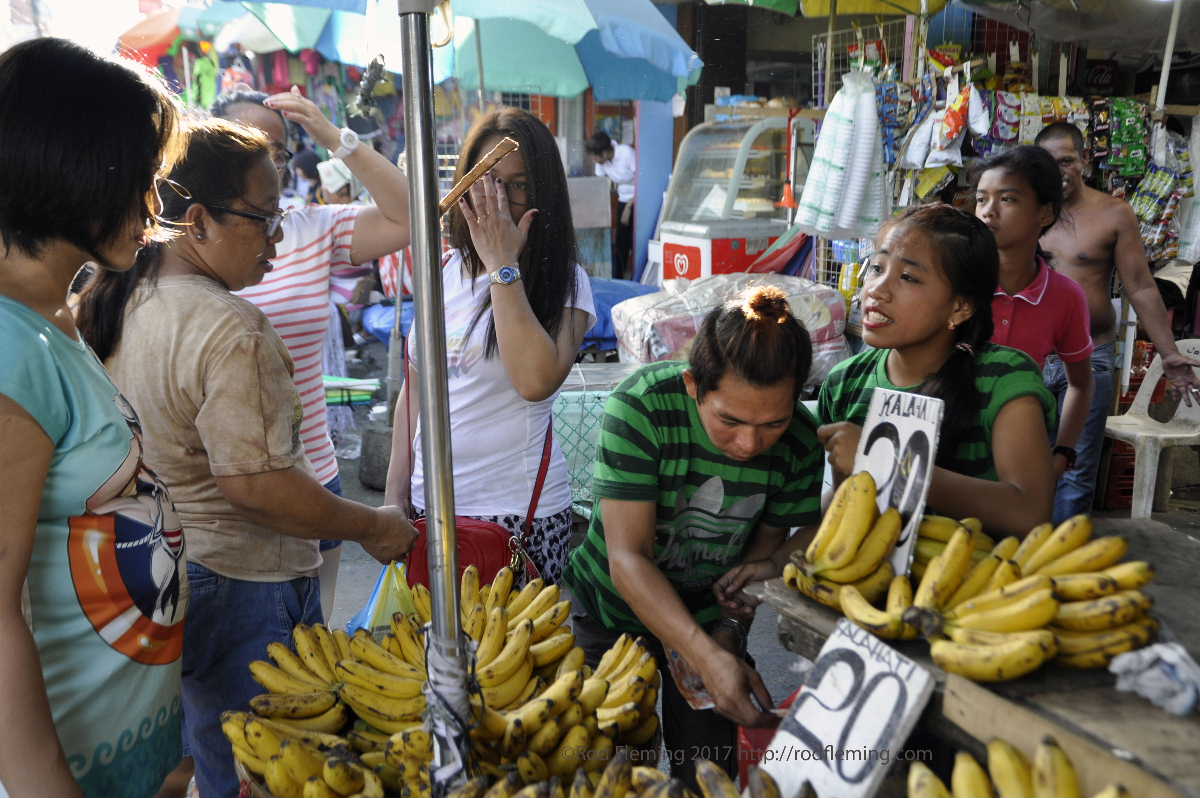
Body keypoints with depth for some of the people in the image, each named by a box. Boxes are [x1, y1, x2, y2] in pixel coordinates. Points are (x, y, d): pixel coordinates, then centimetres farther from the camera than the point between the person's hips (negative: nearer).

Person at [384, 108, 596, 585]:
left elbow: (536, 380, -26)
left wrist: (504, 266, -20)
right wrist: (395, 494, 13)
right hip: (429, 504, 5)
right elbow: (415, 388, 14)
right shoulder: (444, 271, 8)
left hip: (517, 513, -5)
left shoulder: (563, 281, -7)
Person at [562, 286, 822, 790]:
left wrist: (728, 632, -18)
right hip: (612, 607, -2)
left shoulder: (801, 441, -19)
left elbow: (767, 541, -4)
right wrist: (706, 657, -38)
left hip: (711, 612, 3)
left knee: (708, 766, 11)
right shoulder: (641, 407, -30)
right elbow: (628, 556, -30)